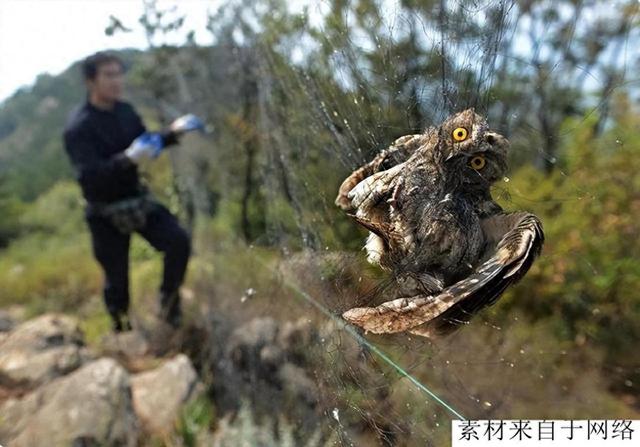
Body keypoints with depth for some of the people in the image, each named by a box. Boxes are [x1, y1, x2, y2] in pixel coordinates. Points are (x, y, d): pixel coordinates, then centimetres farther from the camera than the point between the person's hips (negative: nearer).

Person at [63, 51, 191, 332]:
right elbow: (88, 176, -30)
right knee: (116, 278, 7)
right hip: (105, 214, -4)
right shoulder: (78, 127, -19)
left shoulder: (125, 111, -1)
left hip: (138, 200, 5)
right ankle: (122, 329, 33)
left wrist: (172, 134, -5)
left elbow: (145, 144, 14)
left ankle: (168, 301, 10)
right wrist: (126, 160, -45)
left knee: (179, 241, -13)